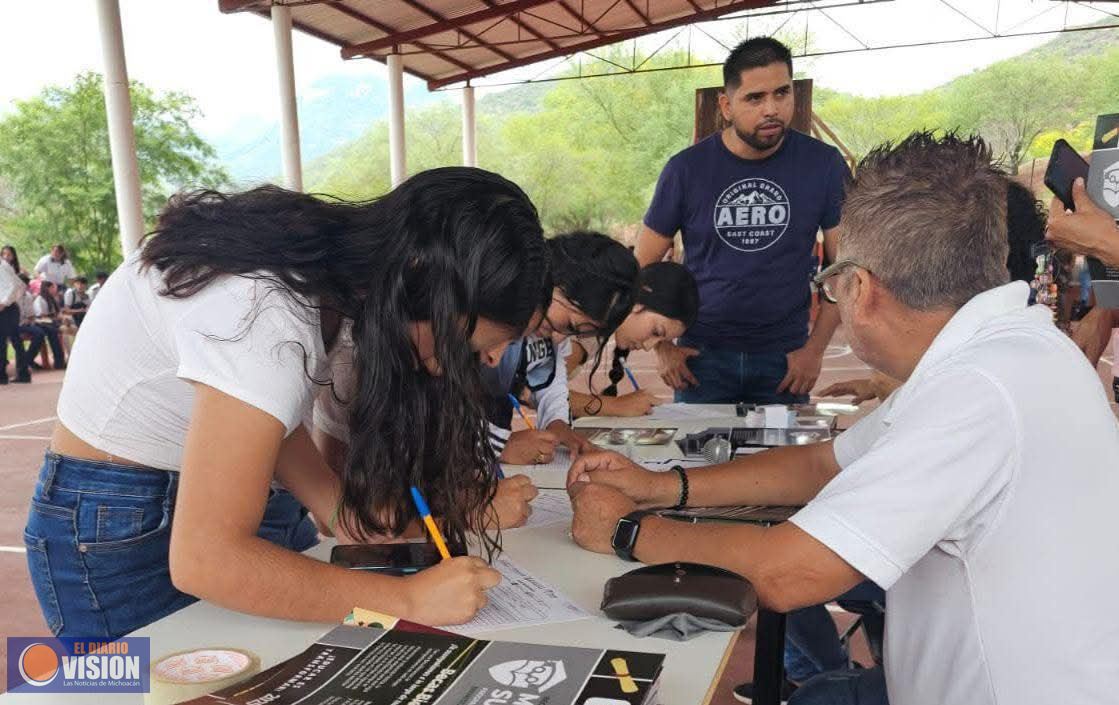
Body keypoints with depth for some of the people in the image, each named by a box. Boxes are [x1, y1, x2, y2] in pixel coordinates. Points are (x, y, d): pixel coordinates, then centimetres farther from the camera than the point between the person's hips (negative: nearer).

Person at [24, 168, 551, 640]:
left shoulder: (328, 258, -8)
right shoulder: (268, 319, -35)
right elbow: (205, 560, -36)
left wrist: (348, 515, -13)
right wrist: (409, 599, -33)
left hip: (222, 489, 8)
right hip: (115, 528, -7)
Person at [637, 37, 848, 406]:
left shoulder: (824, 164, -6)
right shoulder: (686, 169, -8)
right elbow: (644, 264, 0)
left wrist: (816, 348, -4)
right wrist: (662, 346, -4)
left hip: (784, 356, 1)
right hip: (702, 354, 0)